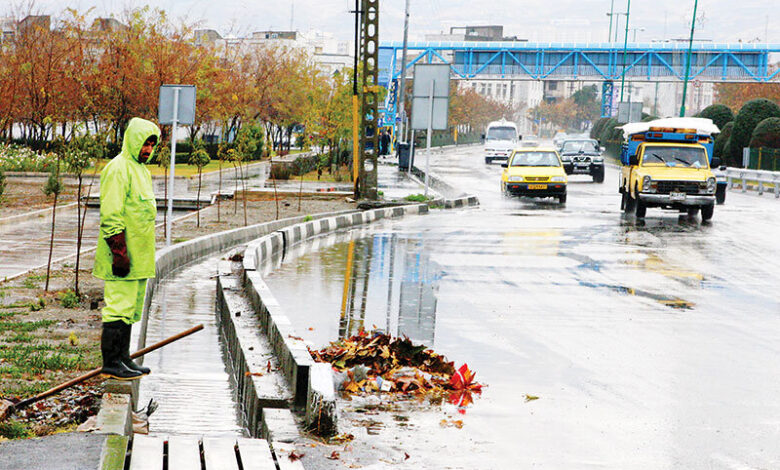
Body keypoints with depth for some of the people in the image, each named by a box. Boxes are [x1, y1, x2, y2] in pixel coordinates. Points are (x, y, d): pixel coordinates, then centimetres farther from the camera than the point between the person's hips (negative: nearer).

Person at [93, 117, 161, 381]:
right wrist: (119, 252, -22)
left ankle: (123, 358, 19)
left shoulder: (140, 169, 19)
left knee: (131, 308, 12)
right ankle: (111, 362, -4)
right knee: (120, 306, -8)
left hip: (139, 256, 10)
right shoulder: (118, 169, -12)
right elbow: (111, 215, -18)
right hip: (123, 257, -10)